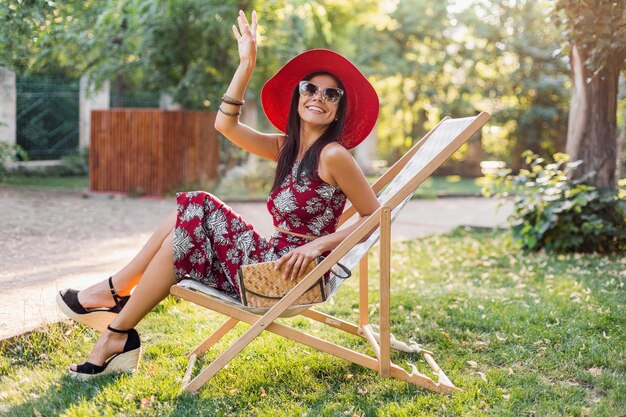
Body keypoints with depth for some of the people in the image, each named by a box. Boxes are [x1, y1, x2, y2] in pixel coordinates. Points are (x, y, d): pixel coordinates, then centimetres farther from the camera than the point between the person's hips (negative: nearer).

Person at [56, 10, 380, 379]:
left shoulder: (333, 155, -11)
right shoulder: (286, 147, 11)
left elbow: (375, 216, -12)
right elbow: (226, 124, 7)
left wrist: (318, 245, -20)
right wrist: (247, 64, 3)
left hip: (290, 274, -7)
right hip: (271, 259, 7)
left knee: (189, 228, -8)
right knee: (192, 212, 0)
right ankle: (115, 292, 1)